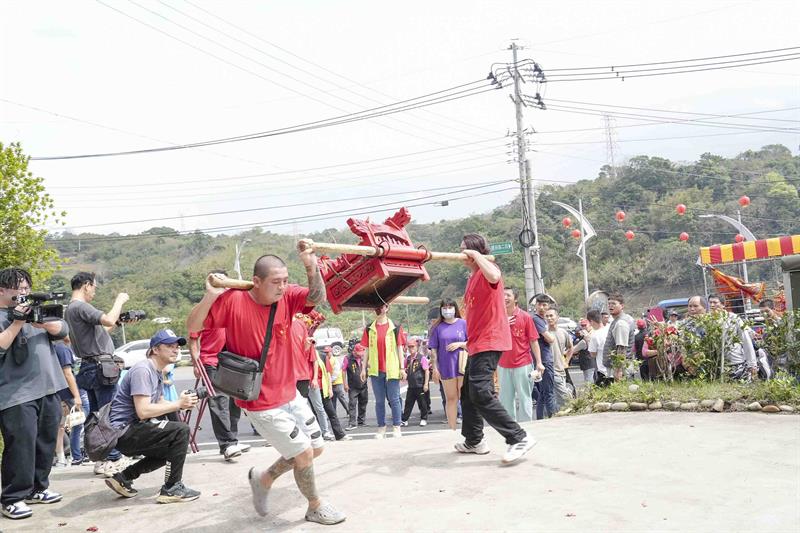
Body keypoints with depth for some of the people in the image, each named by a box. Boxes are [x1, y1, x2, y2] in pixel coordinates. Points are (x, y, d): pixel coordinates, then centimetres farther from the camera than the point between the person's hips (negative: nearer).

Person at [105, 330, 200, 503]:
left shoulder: (158, 372, 13)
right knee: (181, 431, -21)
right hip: (123, 431, -11)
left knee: (170, 449, 23)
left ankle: (124, 478, 23)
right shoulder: (142, 370, -18)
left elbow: (160, 403, 15)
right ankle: (171, 489, -13)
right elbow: (143, 411, -27)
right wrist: (178, 404, -21)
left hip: (131, 430, 11)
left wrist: (184, 403, -4)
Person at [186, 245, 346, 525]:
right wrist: (210, 296, -33)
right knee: (304, 452, -1)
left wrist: (311, 267, -38)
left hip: (290, 393, 6)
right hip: (261, 402, -6)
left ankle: (264, 478, 36)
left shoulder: (286, 296, -7)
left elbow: (318, 297, -21)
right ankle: (315, 507, 25)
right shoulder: (232, 301, -19)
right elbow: (192, 326, -16)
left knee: (316, 447, 16)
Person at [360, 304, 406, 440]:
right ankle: (381, 428, 13)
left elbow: (399, 348, 3)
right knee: (379, 401, 7)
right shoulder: (369, 329, 8)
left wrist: (402, 368, -1)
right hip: (375, 370, 2)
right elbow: (367, 349, 10)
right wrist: (364, 368, 5)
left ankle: (396, 427, 9)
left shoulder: (395, 328, 2)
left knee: (394, 400, 1)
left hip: (392, 370, -2)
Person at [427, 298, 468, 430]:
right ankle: (452, 429, 10)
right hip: (445, 368, 1)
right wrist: (435, 368, 1)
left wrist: (459, 344, -10)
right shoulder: (438, 327, 7)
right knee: (451, 399, 6)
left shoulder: (463, 323, 4)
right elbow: (433, 349, 6)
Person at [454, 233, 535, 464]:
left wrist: (476, 255, -27)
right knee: (467, 393, 17)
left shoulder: (487, 269, -11)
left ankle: (519, 438, -15)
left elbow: (494, 276, -38)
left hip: (489, 342, -10)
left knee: (480, 393, -19)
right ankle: (474, 441, 29)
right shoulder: (472, 278, 18)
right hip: (476, 344, 10)